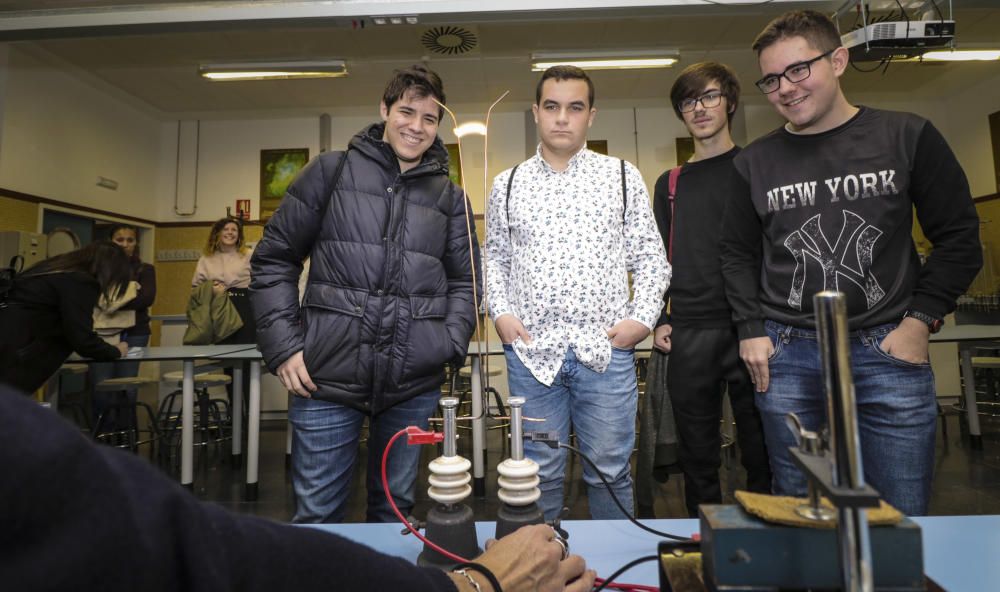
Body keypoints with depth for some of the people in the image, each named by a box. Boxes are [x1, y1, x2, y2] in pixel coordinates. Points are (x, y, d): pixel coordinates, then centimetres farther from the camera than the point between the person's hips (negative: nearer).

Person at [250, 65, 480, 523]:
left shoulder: (450, 197, 10)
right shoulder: (332, 171, 4)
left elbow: (465, 280, 13)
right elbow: (274, 258, 5)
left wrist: (453, 343, -3)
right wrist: (282, 345, -3)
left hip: (414, 383, 2)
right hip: (328, 376, -1)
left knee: (394, 508, 18)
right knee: (316, 514, 9)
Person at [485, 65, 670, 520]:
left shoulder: (623, 177, 7)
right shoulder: (508, 184, 10)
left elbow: (651, 257, 6)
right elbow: (495, 258, 14)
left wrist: (643, 317, -6)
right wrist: (499, 312, 0)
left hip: (607, 348, 0)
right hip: (531, 350, 1)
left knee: (610, 471, 10)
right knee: (540, 473, 12)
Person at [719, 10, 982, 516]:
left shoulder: (907, 137, 3)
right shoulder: (755, 162, 6)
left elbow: (959, 237, 6)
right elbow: (738, 255, 10)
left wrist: (920, 321, -4)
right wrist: (751, 332, 0)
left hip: (887, 349, 0)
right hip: (786, 356, 1)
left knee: (902, 512, 8)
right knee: (797, 510, 11)